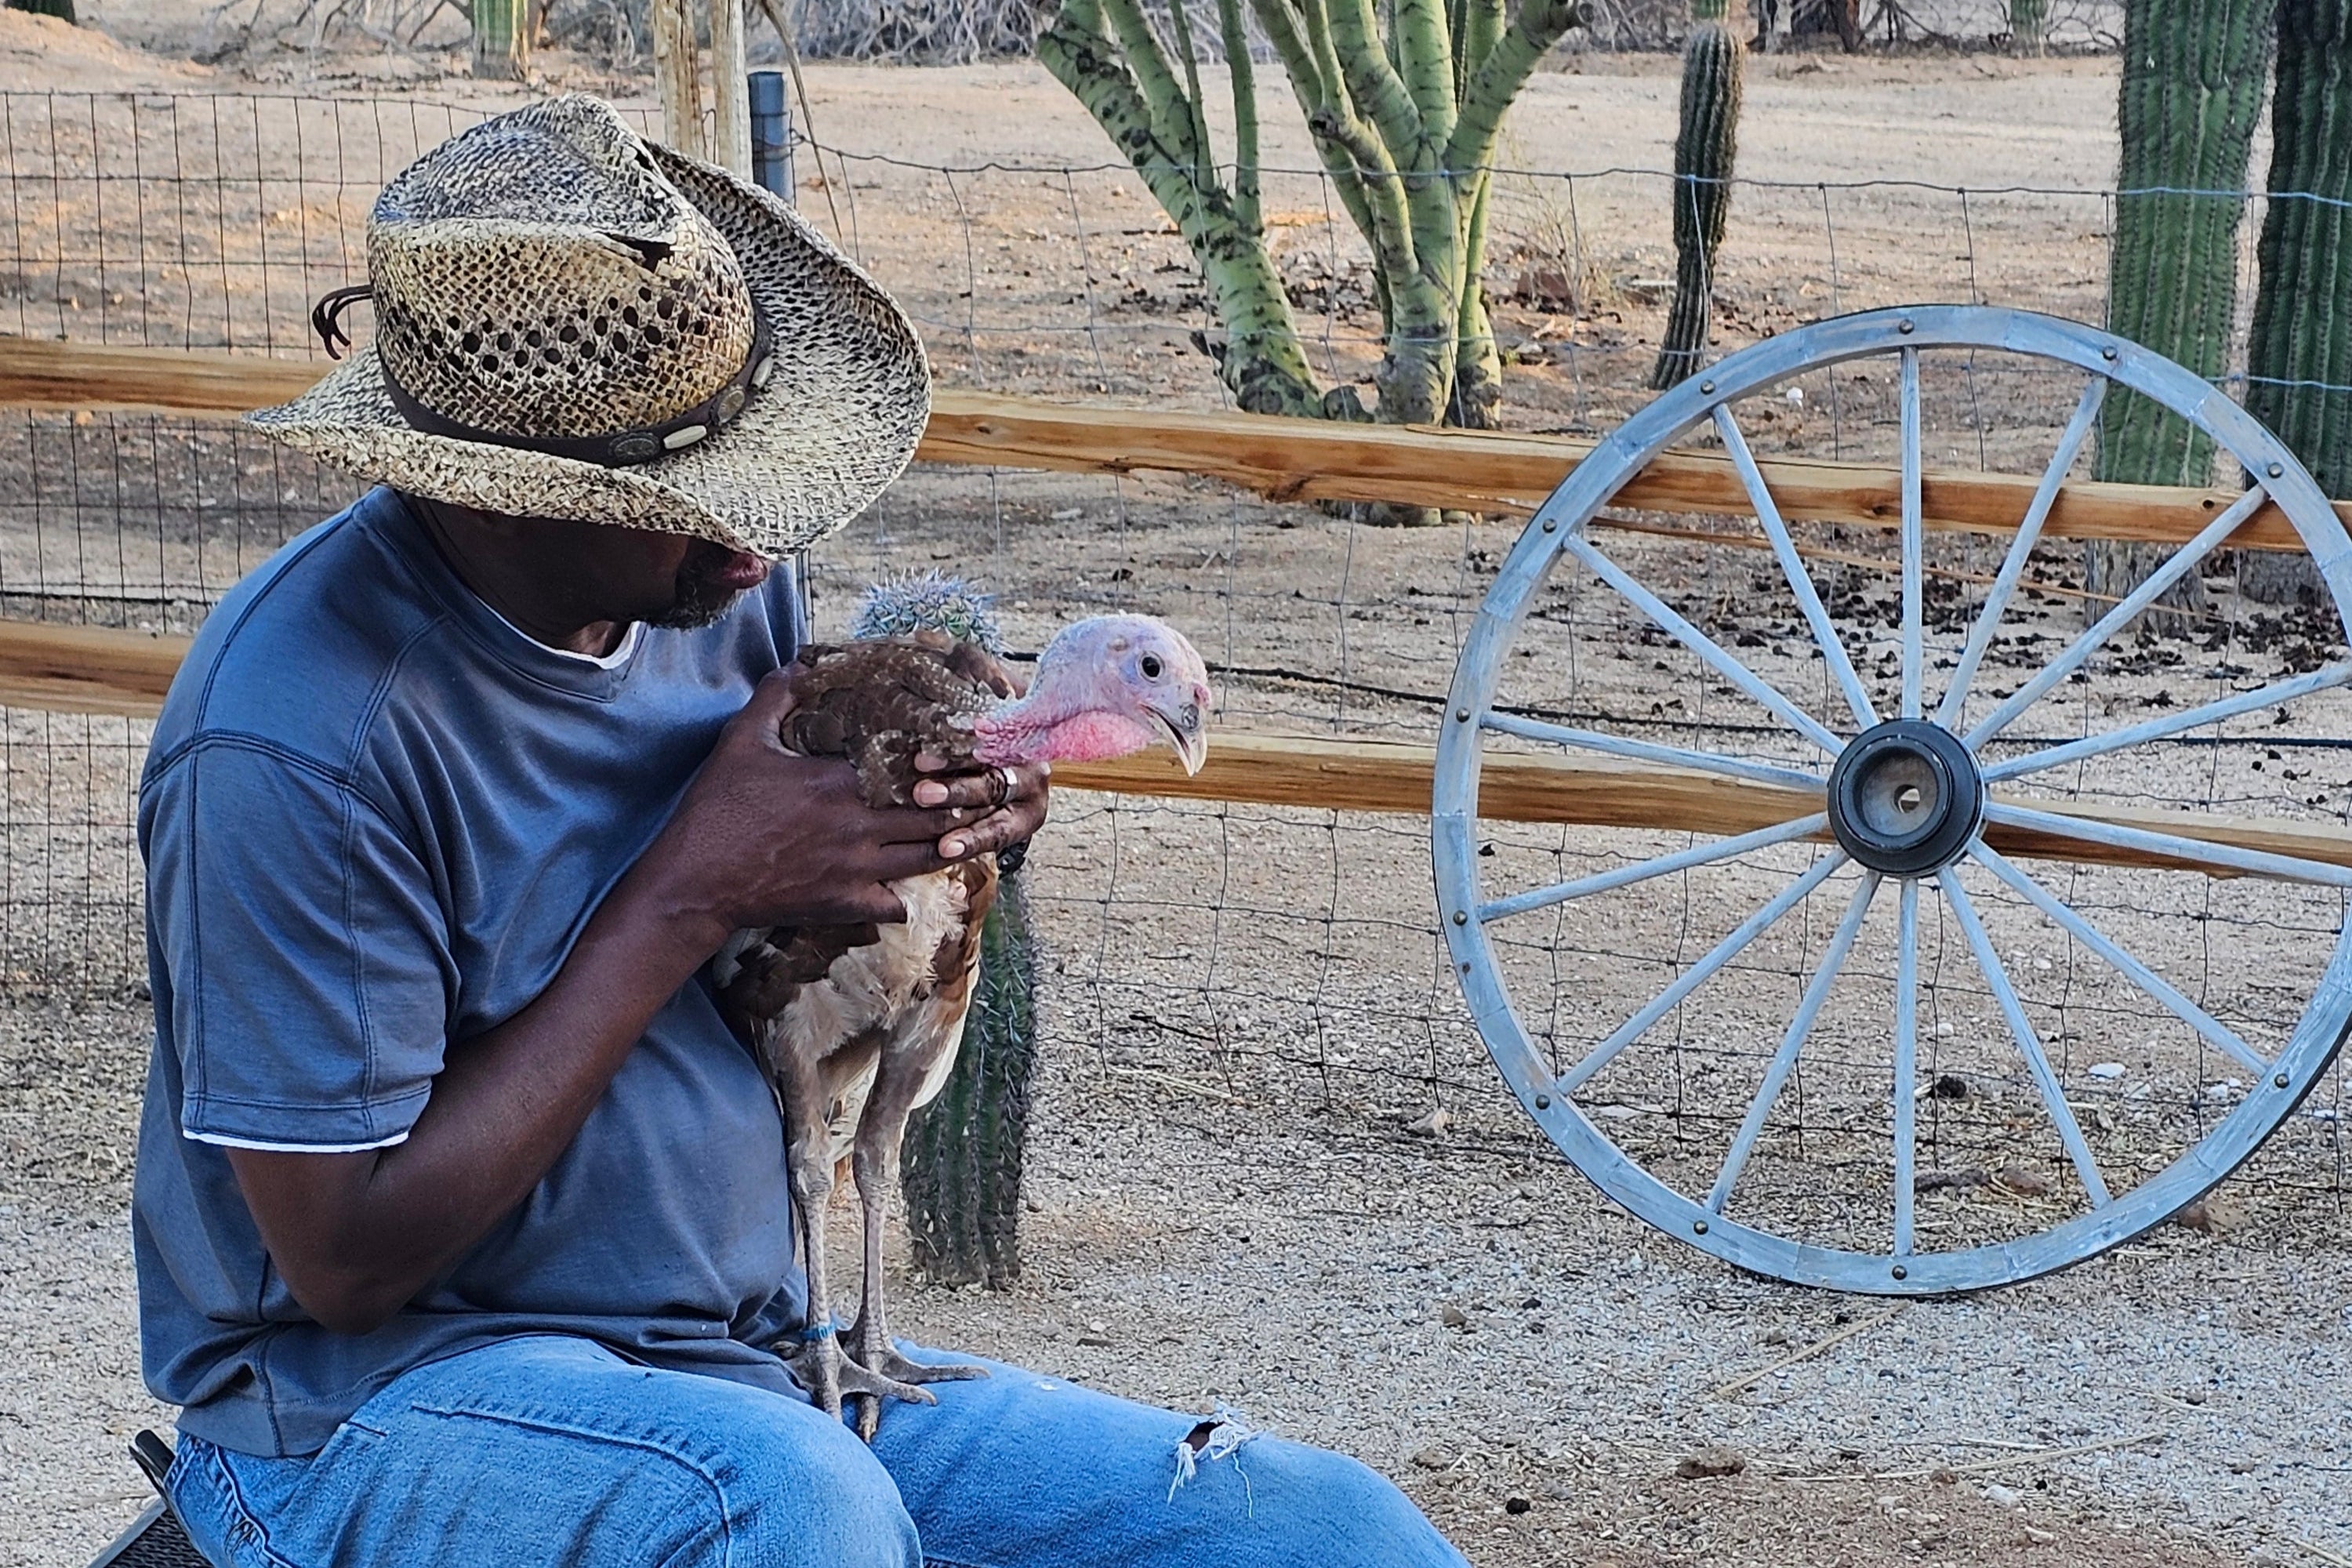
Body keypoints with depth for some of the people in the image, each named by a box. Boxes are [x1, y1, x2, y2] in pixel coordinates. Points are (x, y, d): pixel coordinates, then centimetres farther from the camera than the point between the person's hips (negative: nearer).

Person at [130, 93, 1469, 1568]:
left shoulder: (729, 584, 1)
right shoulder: (296, 736, -22)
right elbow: (347, 1252, -19)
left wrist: (952, 831, -10)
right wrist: (695, 892, -19)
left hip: (752, 1369, 6)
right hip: (371, 1409, -5)